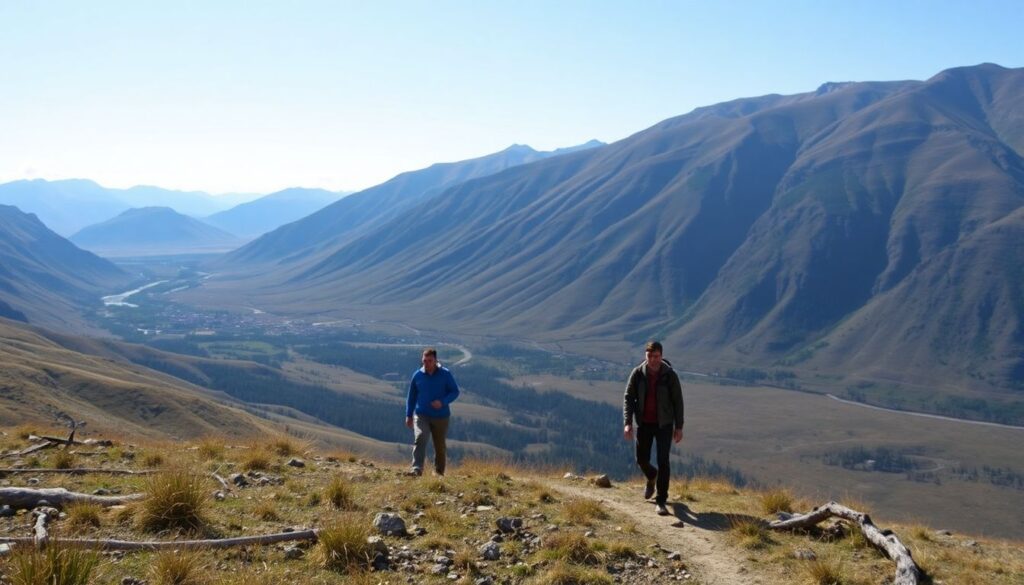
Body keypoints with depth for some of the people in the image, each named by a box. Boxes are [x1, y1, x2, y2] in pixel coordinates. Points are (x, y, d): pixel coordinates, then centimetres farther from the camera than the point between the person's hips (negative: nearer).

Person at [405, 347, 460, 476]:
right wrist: (409, 415, 8)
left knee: (440, 446, 11)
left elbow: (455, 391, -2)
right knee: (420, 438, -24)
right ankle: (417, 469, -31)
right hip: (421, 415, 0)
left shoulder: (445, 374, -7)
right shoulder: (417, 375, -1)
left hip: (441, 417, 0)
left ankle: (439, 472, 31)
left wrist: (443, 402, -20)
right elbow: (411, 396, 9)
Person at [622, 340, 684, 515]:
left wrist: (679, 427, -5)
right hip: (644, 423, 2)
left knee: (663, 461, -7)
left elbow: (677, 401, -4)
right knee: (642, 459, 8)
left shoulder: (669, 375, -10)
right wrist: (628, 423, -14)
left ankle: (661, 501, 2)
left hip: (664, 424, -2)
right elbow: (628, 398, -4)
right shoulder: (637, 373, -6)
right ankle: (652, 477, 44)